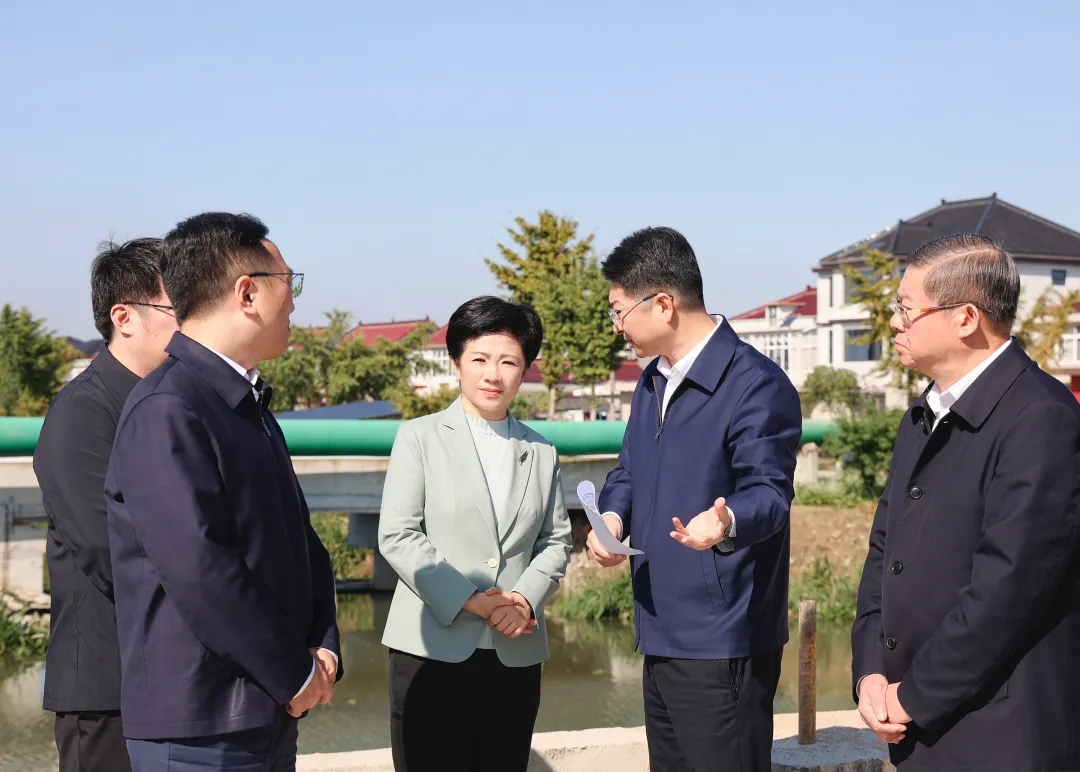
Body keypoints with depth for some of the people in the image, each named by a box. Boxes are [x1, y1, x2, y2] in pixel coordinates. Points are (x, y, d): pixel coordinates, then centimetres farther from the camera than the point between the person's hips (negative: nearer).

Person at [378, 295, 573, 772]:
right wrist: (470, 602, -14)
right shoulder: (420, 437, 3)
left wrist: (526, 598, -9)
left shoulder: (541, 454, 16)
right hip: (434, 647, -3)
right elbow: (397, 536, -6)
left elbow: (555, 541, 11)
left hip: (516, 654, 4)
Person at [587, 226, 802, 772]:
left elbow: (769, 493, -18)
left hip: (722, 648, -9)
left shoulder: (756, 385, -14)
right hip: (660, 642, 9)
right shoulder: (652, 382, 15)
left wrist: (727, 521, -41)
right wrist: (612, 515, 0)